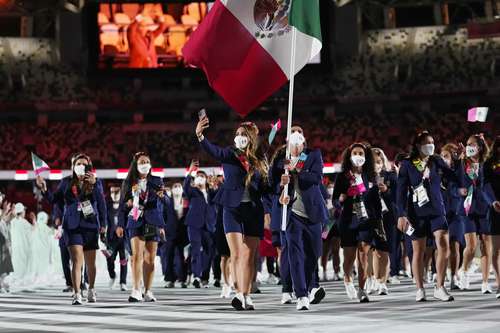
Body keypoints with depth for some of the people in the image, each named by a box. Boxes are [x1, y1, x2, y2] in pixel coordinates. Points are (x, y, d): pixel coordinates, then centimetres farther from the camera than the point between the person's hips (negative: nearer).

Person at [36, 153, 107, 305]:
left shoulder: (96, 183, 4)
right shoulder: (66, 182, 8)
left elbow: (102, 203, -6)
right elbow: (55, 199, 9)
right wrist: (44, 190, -4)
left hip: (91, 225, 1)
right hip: (72, 226, -1)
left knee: (90, 262, 13)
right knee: (77, 261, -13)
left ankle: (91, 290, 33)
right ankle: (77, 295, -17)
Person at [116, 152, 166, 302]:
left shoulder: (156, 182, 10)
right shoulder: (128, 183, 9)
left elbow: (163, 203, 3)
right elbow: (122, 205, 13)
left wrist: (161, 196, -20)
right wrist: (120, 224, 8)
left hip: (152, 222, 1)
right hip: (135, 221, -1)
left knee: (150, 258, 2)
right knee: (137, 254, -16)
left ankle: (148, 291, 9)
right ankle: (136, 291, -22)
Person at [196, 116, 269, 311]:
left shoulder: (259, 160, 8)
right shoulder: (230, 154, 0)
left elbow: (264, 188, 13)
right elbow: (214, 151, -22)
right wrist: (200, 136, -39)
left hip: (253, 210, 2)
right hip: (233, 209, -2)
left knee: (248, 256, 1)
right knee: (236, 254, -9)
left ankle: (246, 297, 2)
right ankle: (240, 294, -7)